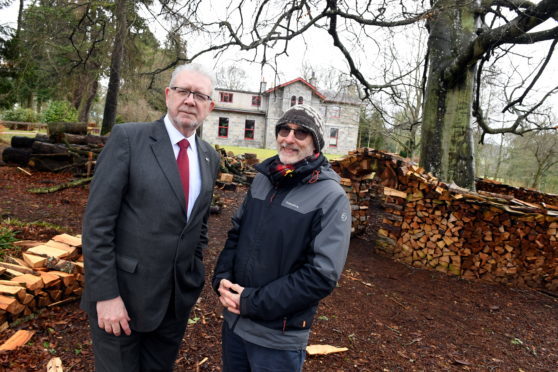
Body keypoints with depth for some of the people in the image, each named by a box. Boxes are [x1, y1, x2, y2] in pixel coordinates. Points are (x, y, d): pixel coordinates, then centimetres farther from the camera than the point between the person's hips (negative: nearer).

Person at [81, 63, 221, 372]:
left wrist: (194, 275, 11)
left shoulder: (210, 158, 5)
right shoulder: (128, 138, -11)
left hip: (179, 298, 5)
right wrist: (106, 295, -14)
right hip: (123, 295, -4)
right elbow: (97, 221, -13)